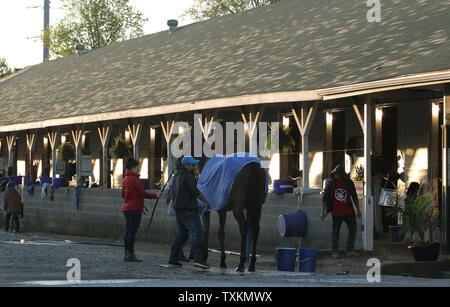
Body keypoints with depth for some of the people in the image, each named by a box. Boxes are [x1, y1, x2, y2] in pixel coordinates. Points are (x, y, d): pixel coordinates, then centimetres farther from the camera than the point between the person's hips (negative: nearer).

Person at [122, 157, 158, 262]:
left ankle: (127, 254, 15)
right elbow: (142, 194, -17)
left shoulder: (125, 179, 14)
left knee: (128, 232, 12)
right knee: (132, 232, -6)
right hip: (135, 209, -9)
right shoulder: (134, 179, -15)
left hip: (126, 208, 9)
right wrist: (155, 196, -6)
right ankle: (131, 255, -5)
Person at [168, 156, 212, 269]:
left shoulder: (176, 177, 19)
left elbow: (173, 193, 23)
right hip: (188, 209, -9)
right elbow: (194, 191, -17)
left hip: (178, 209, 9)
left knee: (181, 234, 14)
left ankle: (172, 260, 12)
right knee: (197, 232, -13)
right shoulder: (188, 176, -9)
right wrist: (205, 201, -9)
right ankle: (199, 259, -23)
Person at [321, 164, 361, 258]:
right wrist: (323, 212, -7)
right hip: (336, 213, -2)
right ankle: (335, 251, 16)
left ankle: (350, 250, 14)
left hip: (349, 212, 2)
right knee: (335, 232, 5)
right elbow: (325, 198, -1)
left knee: (352, 230, 4)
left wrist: (358, 210, 10)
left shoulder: (349, 183, 1)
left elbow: (354, 197, 10)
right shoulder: (330, 184, -4)